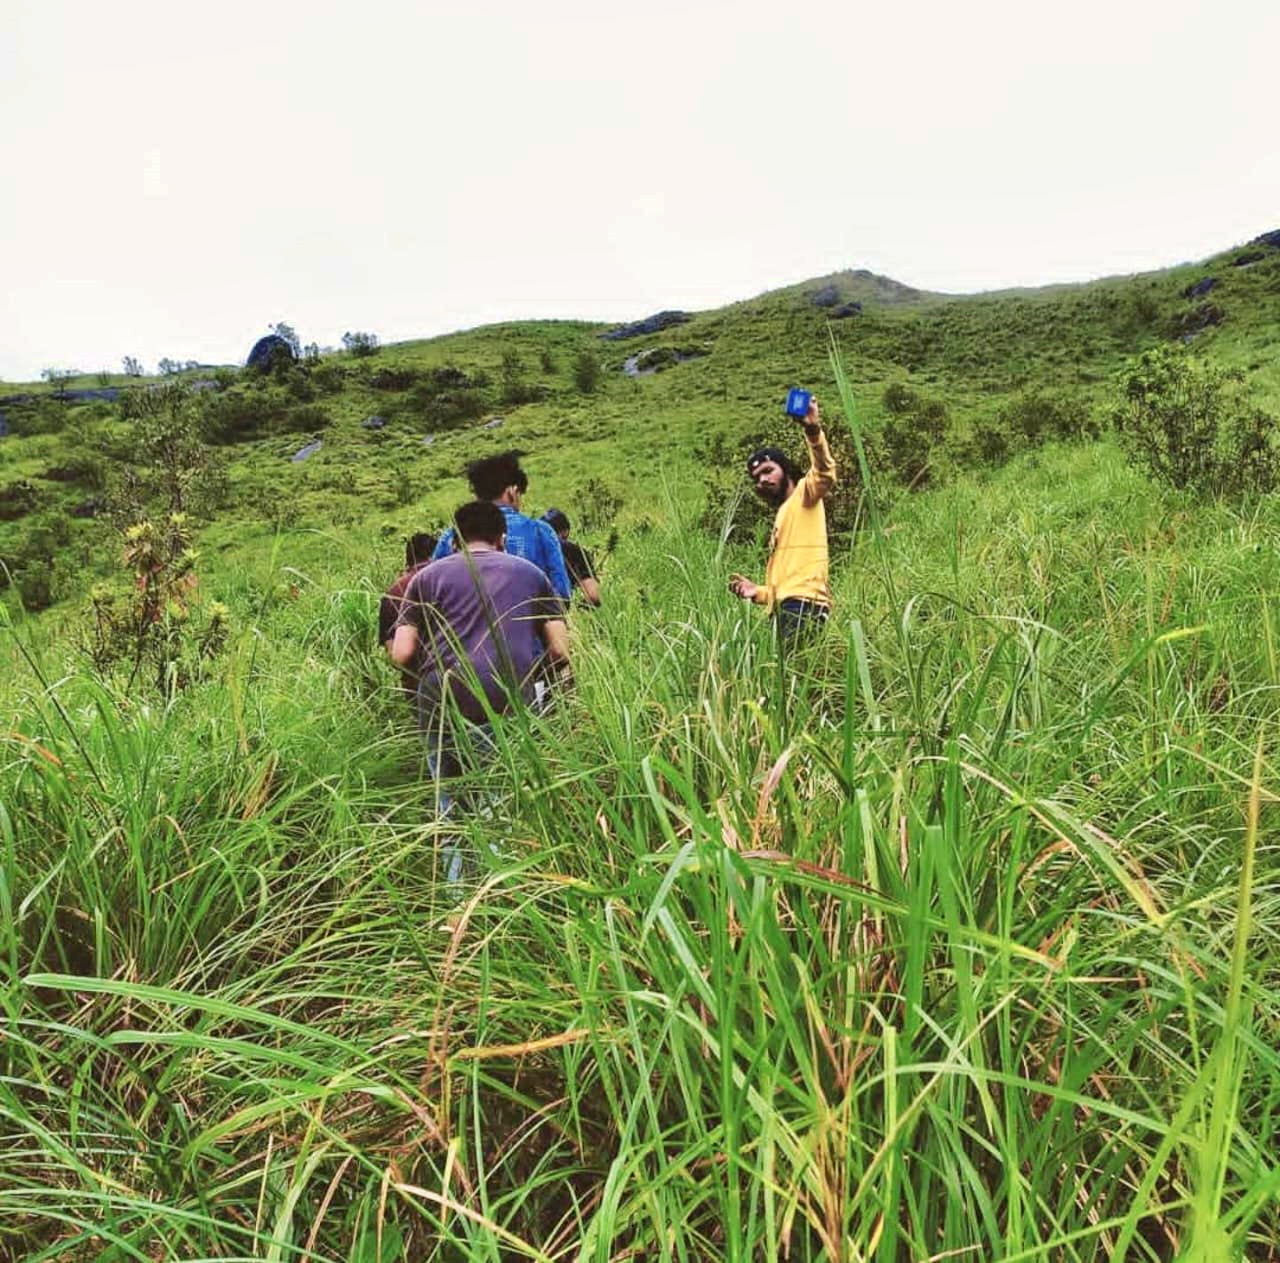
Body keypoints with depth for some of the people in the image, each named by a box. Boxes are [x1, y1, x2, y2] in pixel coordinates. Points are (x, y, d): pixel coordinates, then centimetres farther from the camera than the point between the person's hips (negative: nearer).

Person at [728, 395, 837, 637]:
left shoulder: (805, 495, 11)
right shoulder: (782, 516, 33)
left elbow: (825, 474, -14)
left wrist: (813, 429, -27)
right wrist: (758, 592, 17)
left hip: (801, 604, -8)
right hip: (786, 608, 8)